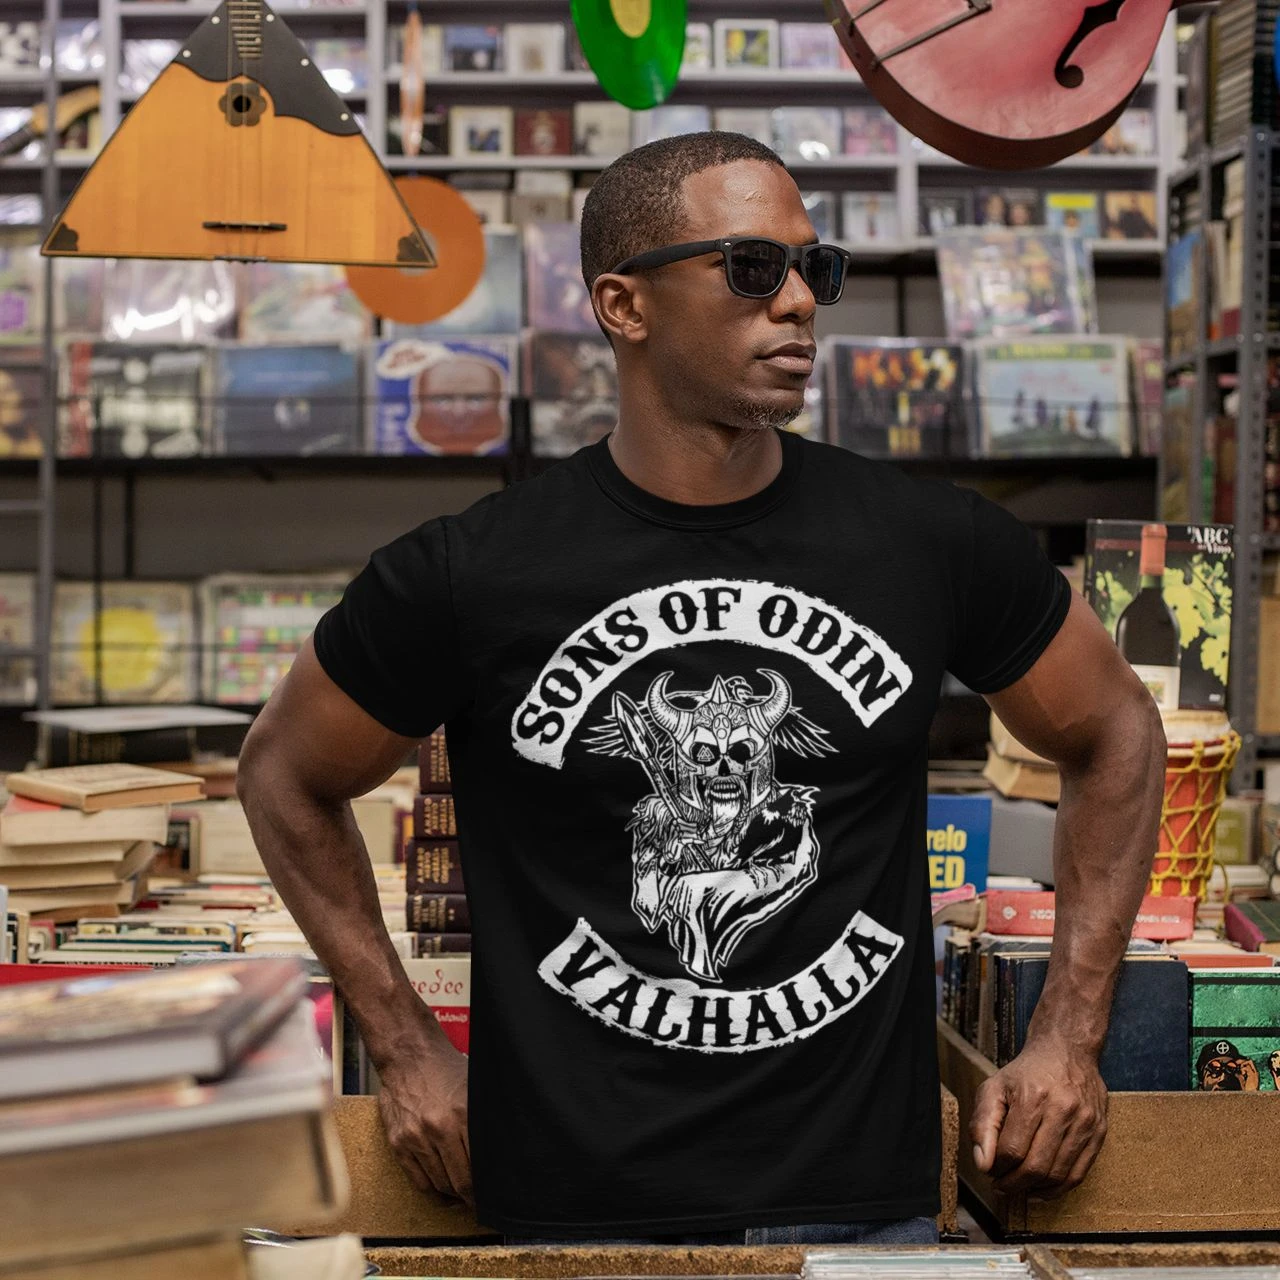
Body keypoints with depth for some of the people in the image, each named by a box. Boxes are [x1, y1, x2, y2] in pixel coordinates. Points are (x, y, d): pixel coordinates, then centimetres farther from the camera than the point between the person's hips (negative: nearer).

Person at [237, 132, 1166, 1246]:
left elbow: (1116, 734, 11)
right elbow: (287, 778, 7)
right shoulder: (469, 576, -8)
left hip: (863, 1197, 1)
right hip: (575, 1204, -1)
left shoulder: (935, 542, -3)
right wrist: (409, 1054, 4)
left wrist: (1068, 1040, 6)